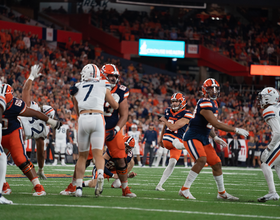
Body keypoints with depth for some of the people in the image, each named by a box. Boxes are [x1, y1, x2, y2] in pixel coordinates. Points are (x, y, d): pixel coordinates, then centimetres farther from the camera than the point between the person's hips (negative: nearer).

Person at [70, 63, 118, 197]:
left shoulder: (77, 90, 19)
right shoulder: (103, 87, 15)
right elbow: (115, 106, 25)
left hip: (83, 119, 1)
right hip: (98, 118, -1)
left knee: (82, 155, 12)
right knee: (98, 154, -5)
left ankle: (78, 187, 8)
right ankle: (100, 175, -35)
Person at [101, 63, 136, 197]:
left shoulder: (121, 92, -5)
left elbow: (124, 115, -4)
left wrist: (115, 130, -16)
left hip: (112, 130, 1)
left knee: (121, 161, -1)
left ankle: (125, 189, 14)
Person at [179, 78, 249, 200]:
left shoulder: (213, 103, 12)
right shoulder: (205, 104, -21)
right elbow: (215, 123, -25)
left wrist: (215, 137, 13)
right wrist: (236, 130, -21)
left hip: (203, 139, 10)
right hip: (192, 138, -10)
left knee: (217, 164, 11)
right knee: (202, 160, -30)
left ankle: (222, 193, 27)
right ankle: (184, 189, -23)